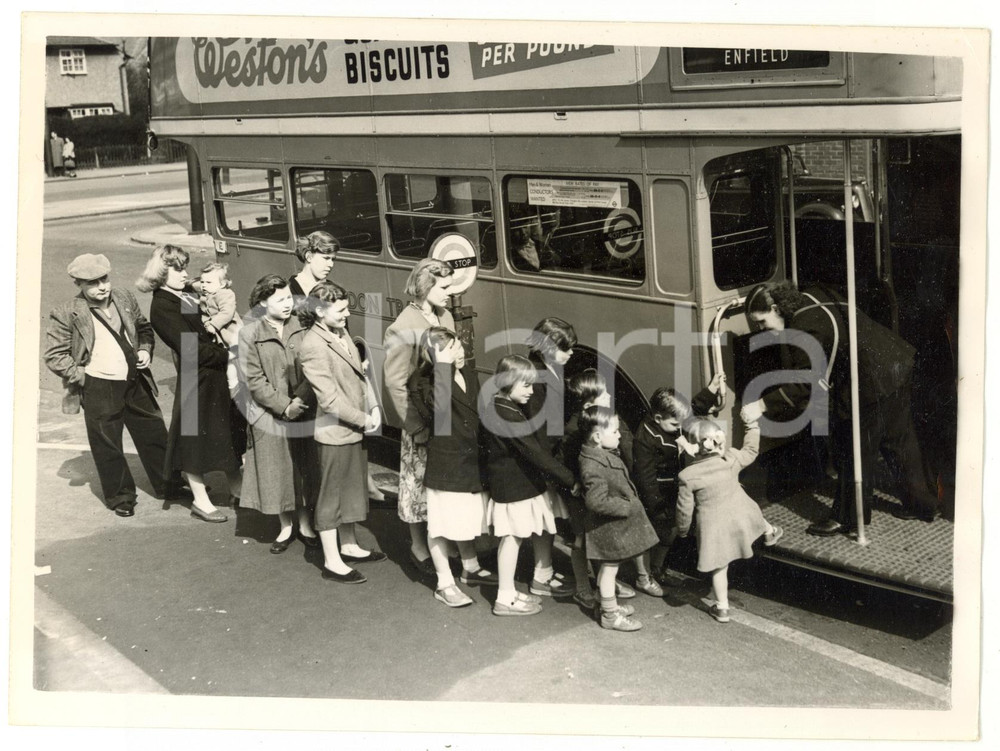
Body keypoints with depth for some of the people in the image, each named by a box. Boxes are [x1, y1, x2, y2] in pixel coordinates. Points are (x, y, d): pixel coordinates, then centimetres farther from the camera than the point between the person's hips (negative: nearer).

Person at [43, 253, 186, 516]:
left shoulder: (124, 298, 4)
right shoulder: (66, 314, -10)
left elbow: (144, 328, 20)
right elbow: (54, 356, -7)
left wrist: (145, 350, 2)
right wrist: (81, 376, -12)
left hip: (135, 382, 4)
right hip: (99, 389, -4)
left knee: (154, 435, 14)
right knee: (107, 446, 6)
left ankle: (168, 487, 32)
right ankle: (120, 497, 25)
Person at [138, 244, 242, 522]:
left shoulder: (189, 293, 10)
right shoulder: (162, 306, -15)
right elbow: (192, 348, -21)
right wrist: (229, 356, -18)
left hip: (220, 374, 9)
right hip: (198, 379, -9)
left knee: (227, 434, 17)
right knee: (196, 435, 4)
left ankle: (236, 490, 31)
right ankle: (201, 501, 16)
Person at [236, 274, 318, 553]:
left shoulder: (300, 330, 2)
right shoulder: (250, 334, -5)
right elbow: (253, 379, -9)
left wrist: (301, 400, -17)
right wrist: (284, 406, -14)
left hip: (302, 412, 2)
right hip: (269, 416, -2)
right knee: (278, 472, 8)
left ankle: (305, 525, 25)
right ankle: (286, 527, 24)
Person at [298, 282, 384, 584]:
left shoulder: (341, 333, 6)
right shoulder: (313, 347, -21)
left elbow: (359, 373, 14)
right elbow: (329, 399, -23)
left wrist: (373, 408, 2)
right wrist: (363, 419, -15)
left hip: (355, 428, 9)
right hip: (335, 432, -9)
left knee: (352, 488, 20)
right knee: (332, 494, 2)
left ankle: (349, 546, 36)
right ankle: (332, 562, 12)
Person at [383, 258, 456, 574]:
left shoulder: (445, 317, 5)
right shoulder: (404, 328, -17)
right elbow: (395, 383, -17)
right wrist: (416, 425, -18)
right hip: (421, 421, -7)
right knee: (420, 482, 6)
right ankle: (419, 547, 21)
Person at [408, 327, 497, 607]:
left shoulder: (469, 375, 5)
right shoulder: (423, 381, -16)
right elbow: (440, 404, -38)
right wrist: (444, 366, -35)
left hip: (472, 461, 7)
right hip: (444, 464, -7)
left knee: (468, 519, 22)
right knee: (442, 524, 3)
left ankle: (471, 568, 41)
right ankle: (445, 584, 14)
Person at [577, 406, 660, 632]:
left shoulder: (605, 454, 3)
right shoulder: (593, 466, -29)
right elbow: (597, 501, -33)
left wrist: (631, 504, 11)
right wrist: (627, 507, -25)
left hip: (618, 522, 10)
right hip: (609, 527, -10)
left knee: (608, 567, 23)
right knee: (610, 567, 4)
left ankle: (607, 604, 38)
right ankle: (609, 614, 17)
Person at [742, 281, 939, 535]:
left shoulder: (806, 328, -23)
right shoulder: (810, 297, 5)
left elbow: (805, 383, -23)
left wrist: (763, 405, -23)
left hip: (873, 381, -10)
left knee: (853, 451, 5)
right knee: (899, 440, 22)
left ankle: (846, 517, 18)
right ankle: (922, 504, 35)